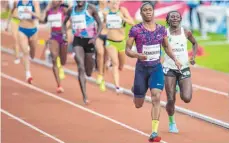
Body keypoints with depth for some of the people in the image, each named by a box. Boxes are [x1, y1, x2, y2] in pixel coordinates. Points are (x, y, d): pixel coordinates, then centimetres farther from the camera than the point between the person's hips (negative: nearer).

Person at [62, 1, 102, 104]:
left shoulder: (91, 8, -5)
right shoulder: (71, 10, 5)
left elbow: (100, 24, -1)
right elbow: (64, 22, 22)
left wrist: (95, 37, -15)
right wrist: (64, 34, 4)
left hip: (89, 40, -1)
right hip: (77, 40, 1)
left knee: (88, 73, 11)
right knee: (81, 68, -17)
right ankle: (84, 96, -17)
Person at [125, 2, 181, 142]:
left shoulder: (161, 29, 2)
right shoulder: (135, 30, -9)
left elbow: (167, 46, 18)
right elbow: (127, 50, -6)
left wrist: (175, 59, 5)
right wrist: (138, 55, -26)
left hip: (157, 68, 1)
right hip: (142, 68, -1)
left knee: (156, 98, -18)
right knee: (138, 104, 10)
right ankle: (135, 90, 50)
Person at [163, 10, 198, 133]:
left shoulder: (186, 33, 1)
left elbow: (194, 43, 19)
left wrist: (193, 56, 6)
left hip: (184, 68, 2)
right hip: (169, 69, -2)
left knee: (186, 99, -11)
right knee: (171, 100, -4)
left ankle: (180, 89, 26)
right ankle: (172, 122, 22)